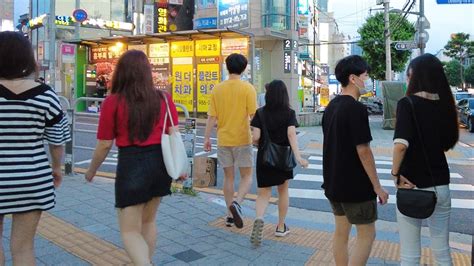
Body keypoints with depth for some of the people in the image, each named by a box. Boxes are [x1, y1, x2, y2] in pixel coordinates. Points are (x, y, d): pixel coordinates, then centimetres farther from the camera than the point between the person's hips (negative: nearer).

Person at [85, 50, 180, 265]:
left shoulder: (112, 102, -7)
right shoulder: (164, 98, 1)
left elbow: (105, 144, -3)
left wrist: (91, 170, 14)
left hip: (131, 165, -4)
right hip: (160, 162, 5)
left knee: (130, 230, 7)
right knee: (148, 221, 23)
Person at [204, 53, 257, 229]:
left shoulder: (218, 89, 1)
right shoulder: (248, 88, -7)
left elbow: (212, 116, 1)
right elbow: (253, 115, -9)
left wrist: (207, 137, 8)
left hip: (223, 140, 3)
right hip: (242, 140, -3)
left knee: (228, 177, 13)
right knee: (246, 176, 9)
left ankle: (230, 215, 20)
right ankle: (237, 203, -15)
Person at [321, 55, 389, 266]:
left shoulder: (331, 107, 8)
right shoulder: (356, 108, -18)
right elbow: (363, 150, -20)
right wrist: (377, 186, -12)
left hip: (333, 183, 8)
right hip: (356, 185, -8)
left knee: (341, 232, 16)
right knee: (366, 234, 4)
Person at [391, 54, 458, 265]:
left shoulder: (407, 103, -14)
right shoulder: (445, 103, 3)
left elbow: (401, 144, -27)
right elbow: (448, 143, 16)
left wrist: (395, 173, -15)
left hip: (412, 186, -5)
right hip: (440, 185, 5)